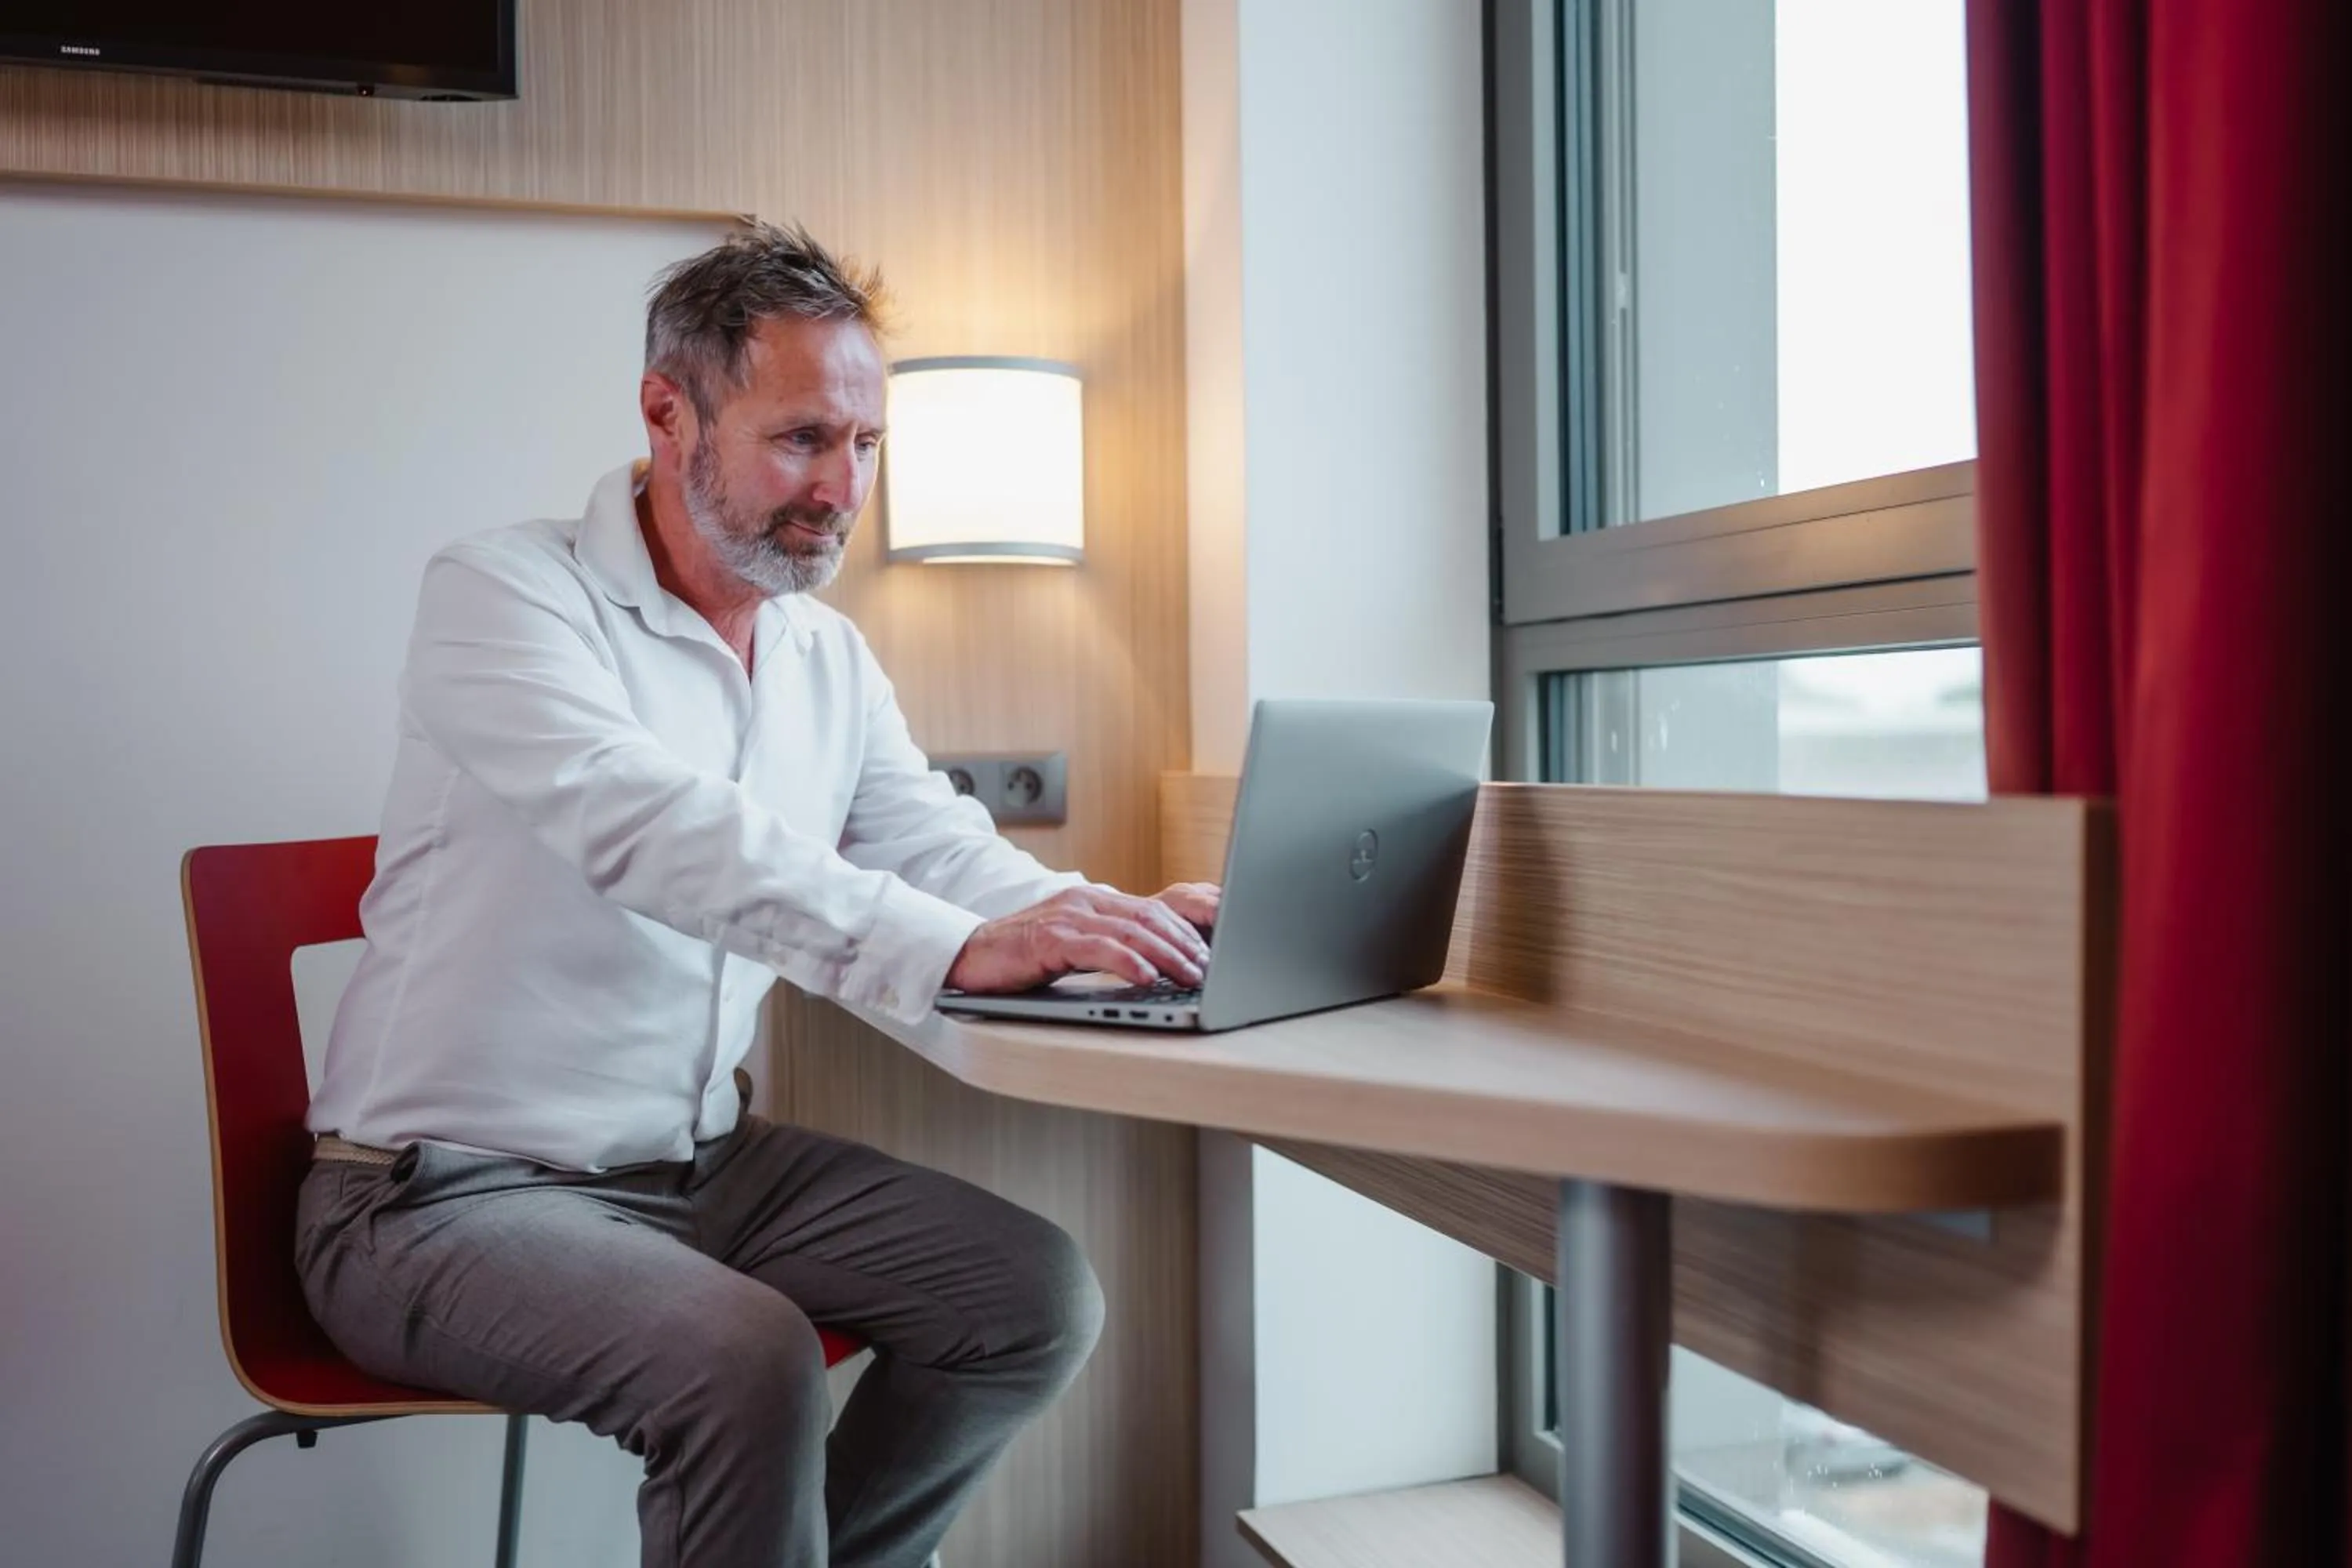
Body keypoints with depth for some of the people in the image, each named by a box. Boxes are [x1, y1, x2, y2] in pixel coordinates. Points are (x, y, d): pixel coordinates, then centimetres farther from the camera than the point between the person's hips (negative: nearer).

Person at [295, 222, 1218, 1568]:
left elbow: (950, 858, 1)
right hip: (450, 1189, -6)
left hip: (704, 1165, 7)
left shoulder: (831, 659, 7)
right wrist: (955, 950, -43)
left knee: (1041, 1294, -4)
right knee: (748, 1361, -31)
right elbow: (649, 825, -32)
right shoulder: (504, 594, -15)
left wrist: (1122, 926, -20)